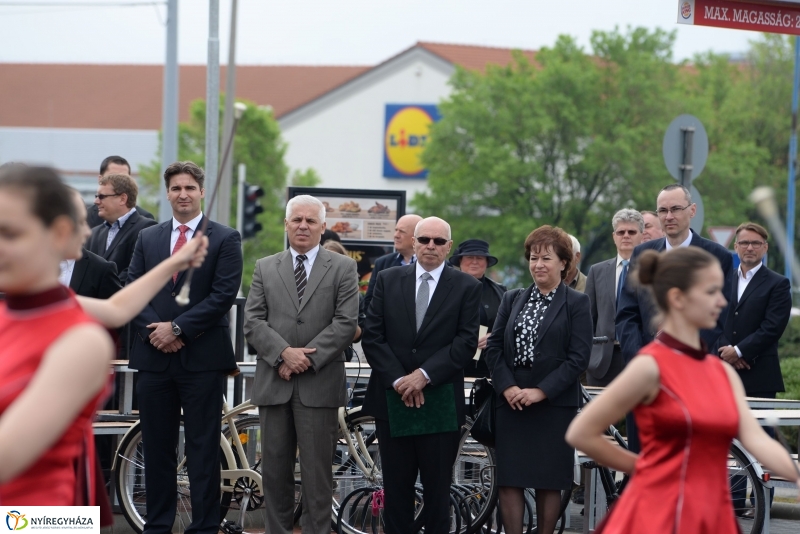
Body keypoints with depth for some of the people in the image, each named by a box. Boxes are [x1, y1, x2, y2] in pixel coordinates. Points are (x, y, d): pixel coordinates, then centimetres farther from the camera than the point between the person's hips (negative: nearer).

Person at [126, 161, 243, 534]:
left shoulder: (225, 239, 1)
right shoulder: (147, 238, 13)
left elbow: (224, 294, -8)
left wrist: (177, 328, -13)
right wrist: (155, 331, -9)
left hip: (202, 359, -4)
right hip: (154, 358, 4)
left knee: (203, 450, -1)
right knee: (156, 448, 7)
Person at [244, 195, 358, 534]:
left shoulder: (342, 269, 5)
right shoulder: (265, 268, 13)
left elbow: (345, 324, -4)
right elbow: (253, 322, 4)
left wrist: (307, 359, -12)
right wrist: (285, 352, -12)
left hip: (319, 386, -3)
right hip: (274, 384, 3)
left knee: (317, 473, -2)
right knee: (275, 471, 6)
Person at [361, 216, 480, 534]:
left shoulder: (466, 287, 2)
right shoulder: (387, 280, 8)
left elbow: (466, 342, -6)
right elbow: (372, 337, 2)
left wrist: (425, 375, -16)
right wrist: (398, 379, -10)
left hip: (441, 400, -2)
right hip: (392, 399, 2)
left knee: (438, 489, 3)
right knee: (396, 486, 5)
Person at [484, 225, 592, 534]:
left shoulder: (576, 304, 1)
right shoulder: (513, 300, 13)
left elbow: (578, 358, -7)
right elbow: (494, 348, 7)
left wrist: (541, 391, -15)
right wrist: (507, 386, -9)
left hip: (555, 406, -3)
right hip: (512, 404, 3)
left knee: (549, 482, 1)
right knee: (509, 480, -2)